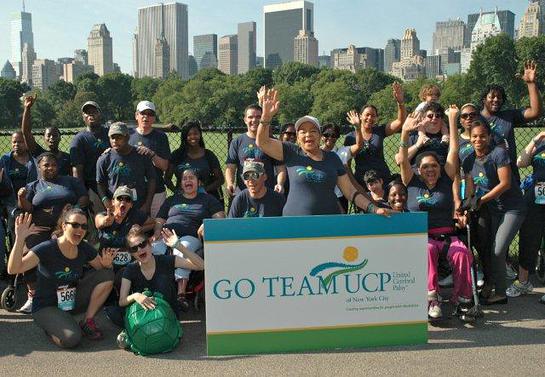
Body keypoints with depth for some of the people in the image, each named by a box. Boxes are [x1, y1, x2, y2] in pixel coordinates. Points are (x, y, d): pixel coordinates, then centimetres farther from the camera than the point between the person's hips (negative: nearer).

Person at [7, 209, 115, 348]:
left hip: (72, 300, 5)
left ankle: (88, 321, -3)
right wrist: (19, 239, -46)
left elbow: (103, 270, 7)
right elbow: (13, 269, -31)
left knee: (107, 274, -13)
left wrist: (106, 264, -18)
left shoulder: (84, 248, -4)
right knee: (71, 338, -31)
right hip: (46, 306, -5)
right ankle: (51, 326, 4)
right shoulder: (47, 249, -20)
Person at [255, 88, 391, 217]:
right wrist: (266, 116, -22)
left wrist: (373, 209, -5)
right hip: (295, 222, -1)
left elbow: (350, 191, 6)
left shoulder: (332, 157, 7)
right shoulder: (292, 153, 4)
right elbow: (262, 141, -6)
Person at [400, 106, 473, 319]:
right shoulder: (412, 183, 11)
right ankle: (431, 298, -37)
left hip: (447, 235, 1)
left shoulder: (446, 181, 12)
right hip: (421, 236, -1)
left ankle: (461, 298, -21)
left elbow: (454, 151, 8)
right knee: (428, 250, -36)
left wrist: (452, 120, 5)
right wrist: (405, 133, -16)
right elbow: (403, 161, -2)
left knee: (462, 253, -30)